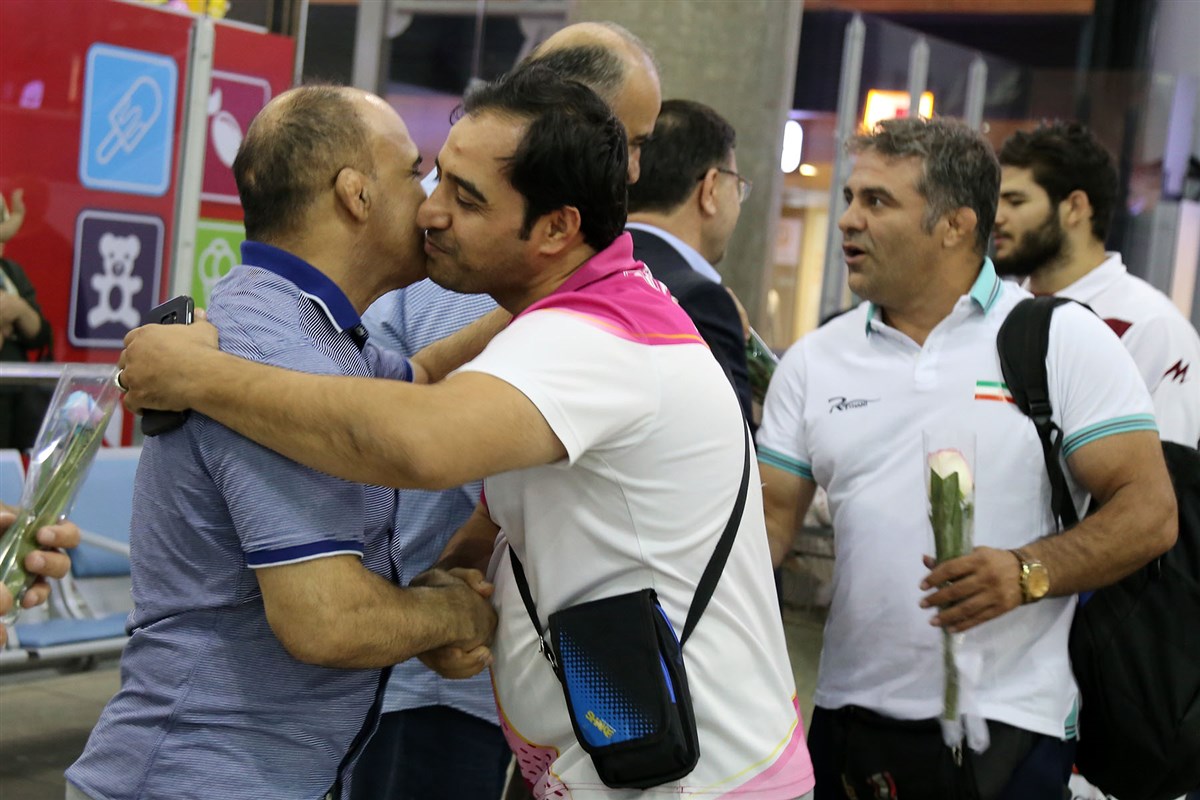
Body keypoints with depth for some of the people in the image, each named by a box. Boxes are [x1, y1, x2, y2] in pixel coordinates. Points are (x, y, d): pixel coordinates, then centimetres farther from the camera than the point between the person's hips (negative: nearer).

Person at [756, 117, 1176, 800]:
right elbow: (772, 518, 8)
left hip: (1008, 725, -3)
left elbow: (1150, 511, -7)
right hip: (850, 714, 3)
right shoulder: (815, 360, 8)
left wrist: (1028, 571, -23)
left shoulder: (1065, 339, -2)